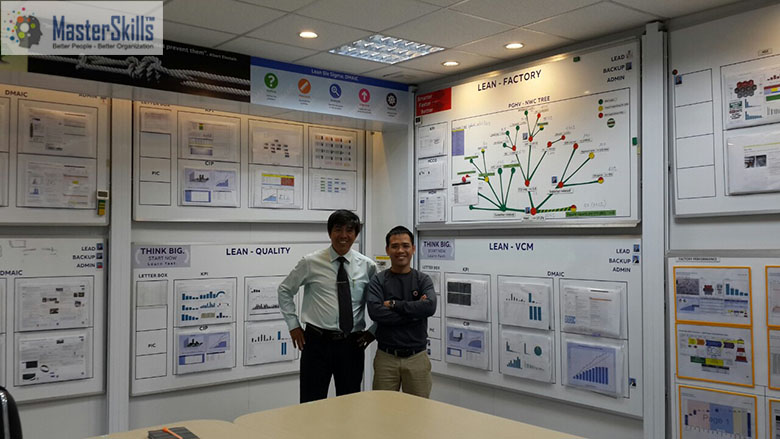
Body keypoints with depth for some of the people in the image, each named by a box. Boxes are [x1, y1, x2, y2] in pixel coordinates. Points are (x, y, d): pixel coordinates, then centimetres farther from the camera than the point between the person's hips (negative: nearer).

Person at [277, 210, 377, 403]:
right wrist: (293, 325, 5)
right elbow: (284, 290, 9)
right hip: (317, 342, -1)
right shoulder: (310, 263, -3)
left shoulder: (367, 266, 1)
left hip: (352, 344, 2)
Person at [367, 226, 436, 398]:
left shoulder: (423, 280, 4)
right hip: (386, 358, 0)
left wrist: (393, 304, -14)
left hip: (417, 357, 1)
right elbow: (375, 312, -16)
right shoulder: (378, 281, 1)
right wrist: (414, 312, -14)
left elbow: (430, 306, -15)